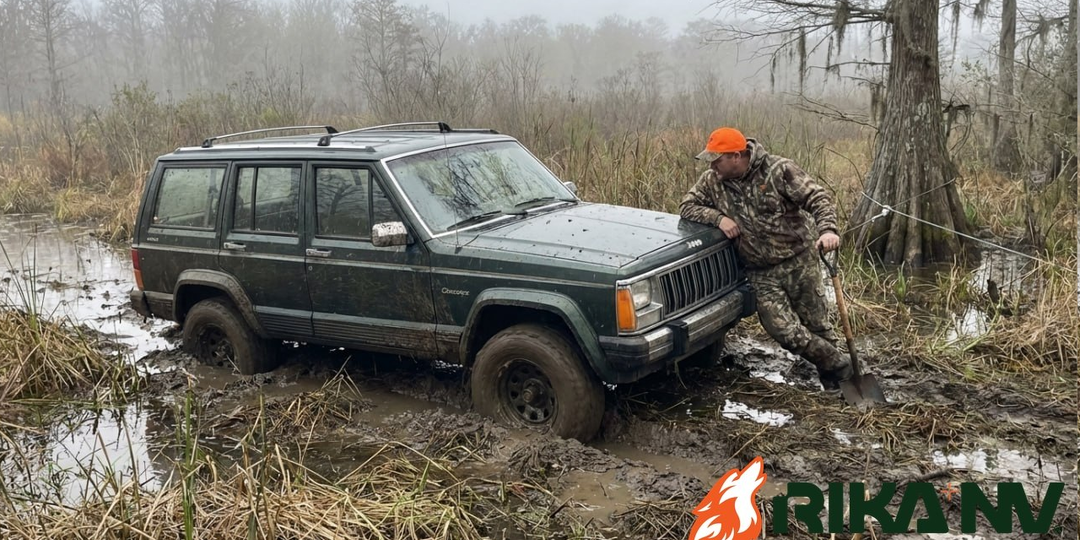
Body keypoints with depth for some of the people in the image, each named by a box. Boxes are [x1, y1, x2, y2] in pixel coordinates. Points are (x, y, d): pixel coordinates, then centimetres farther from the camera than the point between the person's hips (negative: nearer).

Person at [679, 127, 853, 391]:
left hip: (798, 261, -3)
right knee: (784, 330, -7)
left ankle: (839, 366, 32)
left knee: (817, 324, 5)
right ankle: (835, 367, 16)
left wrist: (827, 230, -33)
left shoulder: (779, 170, -13)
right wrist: (718, 218, -14)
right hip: (760, 273, 3)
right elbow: (687, 206, 5)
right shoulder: (712, 181, 0)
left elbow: (818, 198, -14)